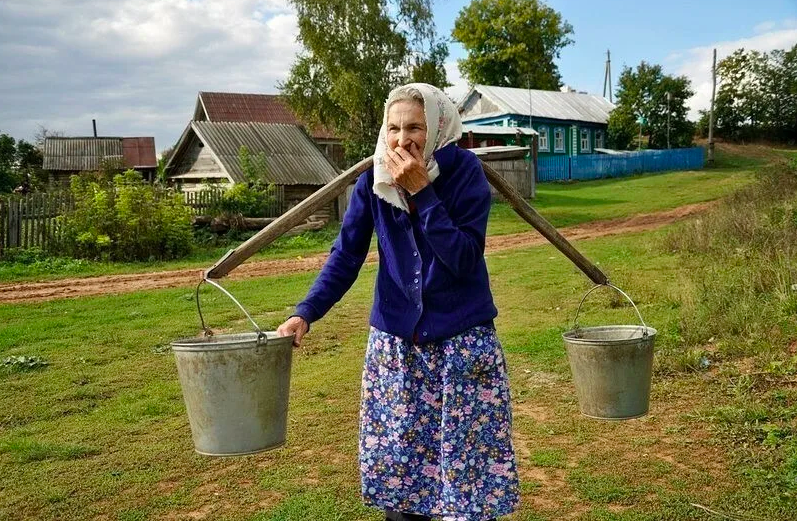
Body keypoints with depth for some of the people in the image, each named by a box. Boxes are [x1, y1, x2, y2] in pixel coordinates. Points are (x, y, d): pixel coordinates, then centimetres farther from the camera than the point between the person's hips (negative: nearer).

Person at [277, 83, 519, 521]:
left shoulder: (464, 171, -13)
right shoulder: (374, 179, -5)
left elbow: (465, 260, -21)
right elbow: (346, 254, -6)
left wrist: (422, 192, -25)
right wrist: (305, 313, -18)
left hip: (462, 336, -2)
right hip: (395, 338, 3)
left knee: (466, 453, 3)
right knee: (398, 456, 11)